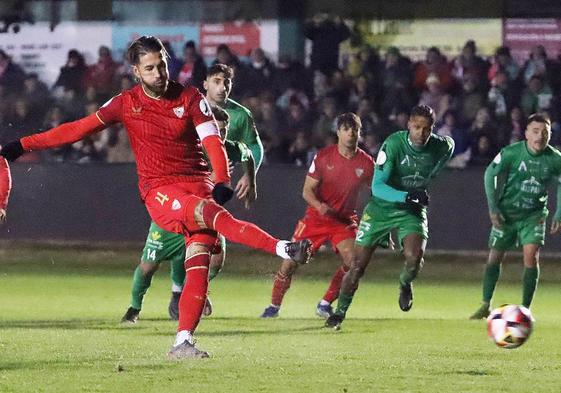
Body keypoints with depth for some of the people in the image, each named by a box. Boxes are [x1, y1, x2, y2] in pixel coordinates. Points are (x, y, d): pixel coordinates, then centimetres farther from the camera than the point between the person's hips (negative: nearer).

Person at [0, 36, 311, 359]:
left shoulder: (191, 99, 6)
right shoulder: (127, 104, 5)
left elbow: (213, 142, -2)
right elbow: (78, 130, 6)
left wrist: (222, 181, -21)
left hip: (198, 184, 2)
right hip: (159, 192, -2)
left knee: (199, 265, -14)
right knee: (210, 213, -32)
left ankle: (183, 342, -13)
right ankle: (284, 249, -43)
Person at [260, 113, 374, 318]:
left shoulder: (366, 163, -5)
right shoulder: (323, 156, -8)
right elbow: (307, 190, -6)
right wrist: (319, 206, -27)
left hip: (344, 219, 1)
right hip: (316, 216, -1)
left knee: (352, 261, -19)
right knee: (291, 259, -8)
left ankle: (325, 304, 0)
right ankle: (274, 305, 11)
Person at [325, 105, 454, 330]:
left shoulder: (439, 146, -12)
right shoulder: (393, 144, -23)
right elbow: (377, 187, -27)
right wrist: (406, 197, -41)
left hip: (412, 210, 2)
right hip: (382, 207, -2)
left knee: (414, 256, -25)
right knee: (357, 265, -2)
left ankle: (405, 284, 11)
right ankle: (339, 313, 18)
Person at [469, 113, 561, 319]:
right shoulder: (511, 153, -17)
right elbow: (490, 174, -5)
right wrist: (493, 207, -9)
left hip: (534, 215, 0)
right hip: (506, 212, 0)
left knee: (531, 256, -17)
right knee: (494, 258, 4)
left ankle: (525, 309, -7)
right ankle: (485, 306, 22)